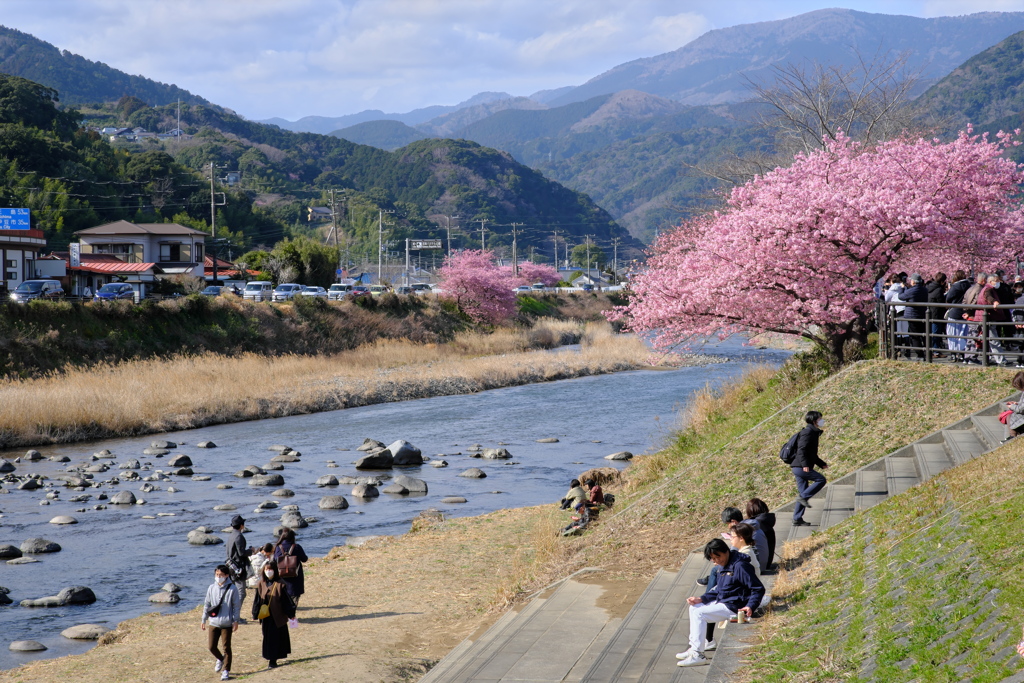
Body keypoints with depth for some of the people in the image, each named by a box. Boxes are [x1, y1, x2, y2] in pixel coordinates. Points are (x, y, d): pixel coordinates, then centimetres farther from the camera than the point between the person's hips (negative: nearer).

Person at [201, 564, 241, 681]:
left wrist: (236, 621, -6)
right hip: (213, 622, 3)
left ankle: (226, 670, 11)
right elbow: (207, 604, 11)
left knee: (226, 647, 1)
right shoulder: (212, 588, 3)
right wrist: (204, 620, 11)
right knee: (212, 647, 5)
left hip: (227, 623, -3)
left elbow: (237, 606, -3)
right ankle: (220, 659, 35)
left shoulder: (232, 589, -8)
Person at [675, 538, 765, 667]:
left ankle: (698, 655, -17)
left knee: (699, 613, -18)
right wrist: (701, 599, 5)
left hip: (734, 607, -11)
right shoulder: (722, 566, 10)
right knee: (694, 608, 14)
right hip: (722, 602, 11)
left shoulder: (740, 566, -20)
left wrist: (750, 606, -34)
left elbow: (759, 589, -20)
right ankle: (694, 648, 12)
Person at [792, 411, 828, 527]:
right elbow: (801, 449, -21)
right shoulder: (808, 432, -9)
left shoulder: (813, 433, 22)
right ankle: (803, 496, -12)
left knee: (804, 493, 8)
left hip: (800, 468, 10)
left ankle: (797, 519, 9)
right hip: (800, 467, -10)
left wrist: (822, 464, 31)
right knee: (821, 479, -12)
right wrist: (805, 464, -29)